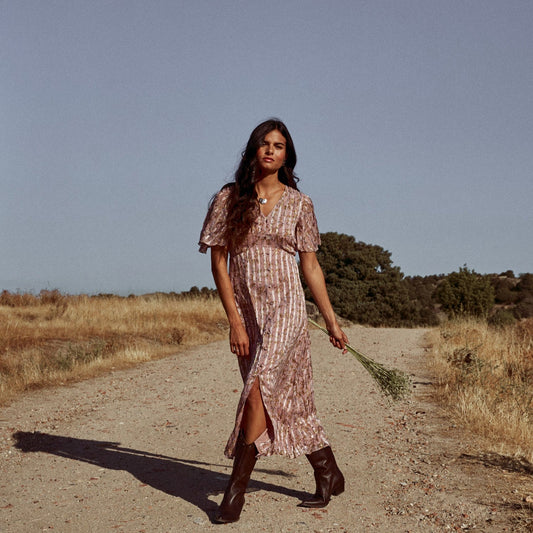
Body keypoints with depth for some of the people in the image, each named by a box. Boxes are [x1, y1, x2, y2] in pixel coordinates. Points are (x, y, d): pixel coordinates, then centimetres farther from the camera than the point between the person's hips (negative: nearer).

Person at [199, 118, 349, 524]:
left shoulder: (298, 203, 4)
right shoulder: (228, 198, 3)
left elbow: (311, 266, 9)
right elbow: (218, 261, 1)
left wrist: (332, 321, 10)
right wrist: (234, 320, -6)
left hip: (286, 306, -2)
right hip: (246, 310, 2)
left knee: (259, 387, -19)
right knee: (287, 398, 8)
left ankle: (236, 487, -9)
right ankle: (329, 475, 25)